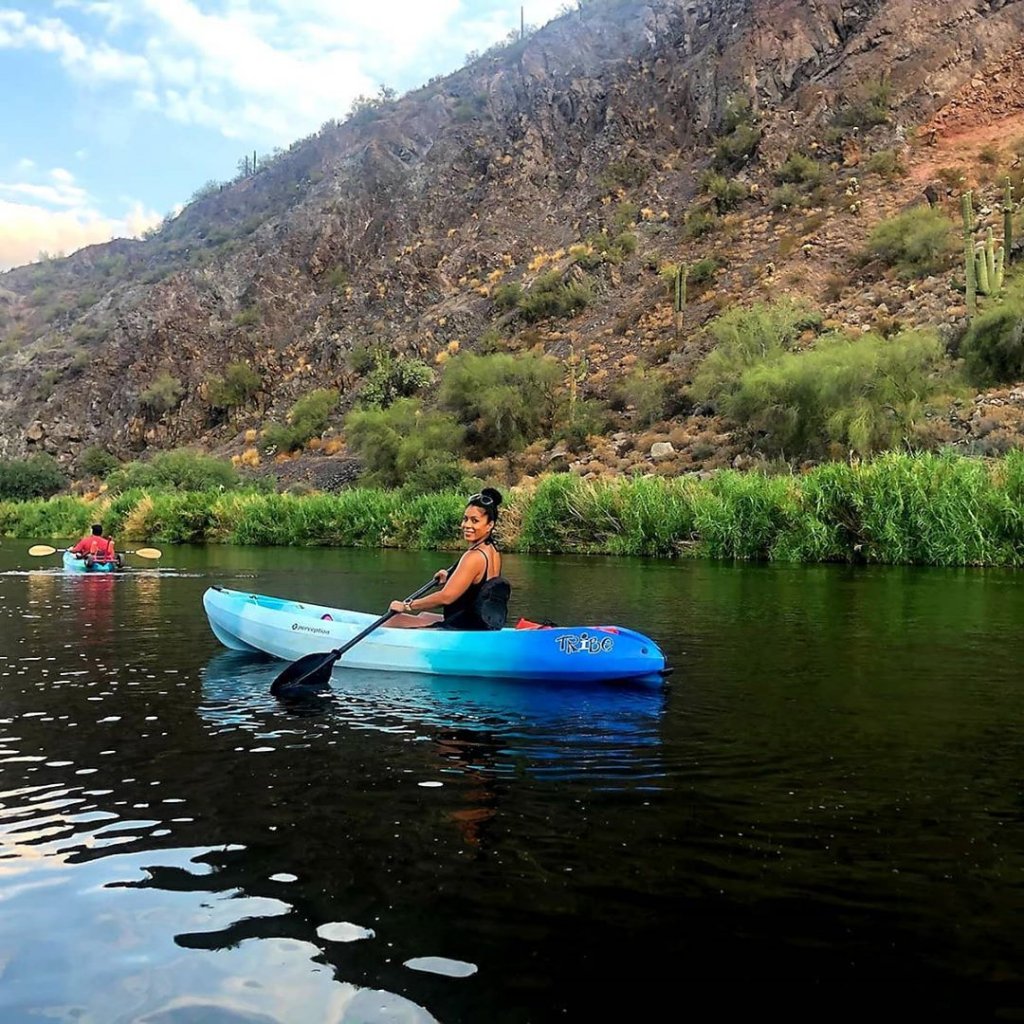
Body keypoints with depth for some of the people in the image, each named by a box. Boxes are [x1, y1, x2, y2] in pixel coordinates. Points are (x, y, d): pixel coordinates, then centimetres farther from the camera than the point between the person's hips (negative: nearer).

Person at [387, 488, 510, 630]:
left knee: (396, 621, 2)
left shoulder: (474, 557, -22)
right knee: (425, 617, 34)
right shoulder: (494, 552, 6)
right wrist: (450, 579, 14)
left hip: (464, 632, -10)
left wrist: (407, 606, -18)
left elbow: (446, 597, -27)